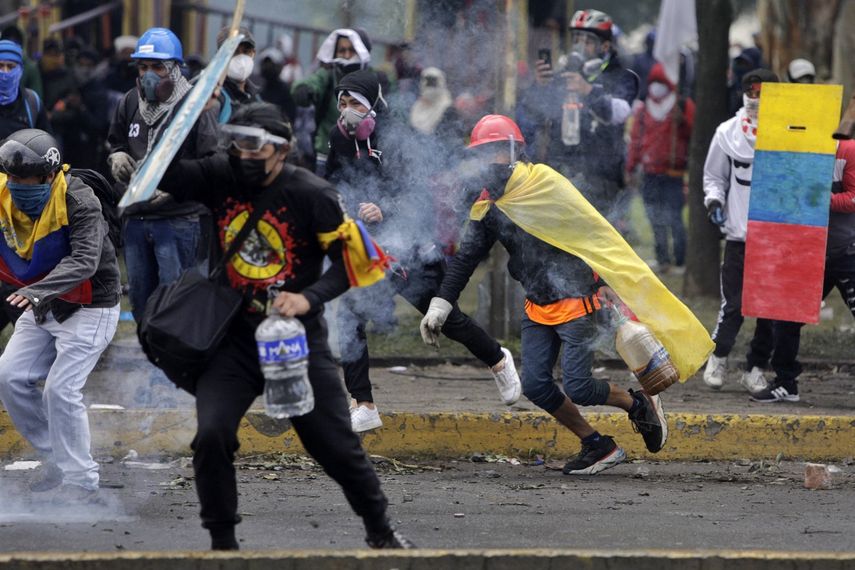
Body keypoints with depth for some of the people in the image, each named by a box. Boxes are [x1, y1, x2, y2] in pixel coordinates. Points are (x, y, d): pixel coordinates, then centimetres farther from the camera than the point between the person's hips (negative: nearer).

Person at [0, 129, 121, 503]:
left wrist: (38, 291, -53)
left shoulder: (78, 201, -28)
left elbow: (84, 261, -40)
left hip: (89, 308, -7)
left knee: (60, 389, -14)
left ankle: (81, 481, -1)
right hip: (42, 307, 7)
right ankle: (56, 461, 17)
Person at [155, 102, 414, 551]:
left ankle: (380, 530, 26)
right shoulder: (219, 178, -2)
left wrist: (309, 298, -22)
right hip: (235, 337, 2)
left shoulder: (311, 195, -11)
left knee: (336, 443, 4)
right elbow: (163, 176, -6)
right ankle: (222, 543, -1)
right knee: (211, 435, -17)